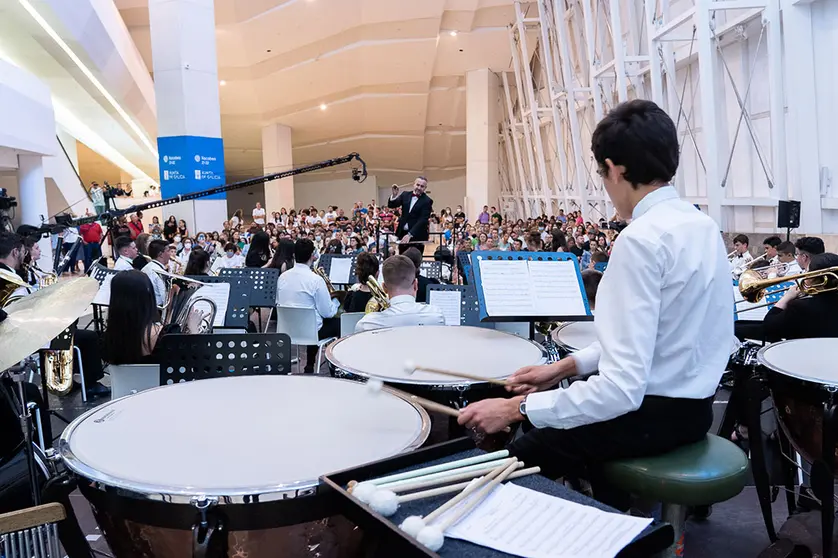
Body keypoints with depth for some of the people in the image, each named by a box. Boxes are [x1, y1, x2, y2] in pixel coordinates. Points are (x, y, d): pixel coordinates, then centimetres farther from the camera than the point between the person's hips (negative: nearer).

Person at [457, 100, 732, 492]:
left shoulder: (641, 239, -25)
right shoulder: (702, 224, 4)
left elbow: (623, 389, -29)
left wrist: (517, 408, -22)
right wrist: (568, 365, 9)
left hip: (655, 414, -9)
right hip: (693, 404, 9)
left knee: (518, 461, 5)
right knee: (545, 431, 25)